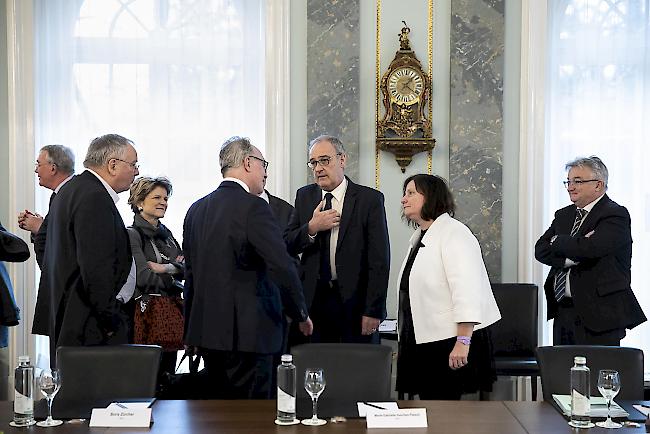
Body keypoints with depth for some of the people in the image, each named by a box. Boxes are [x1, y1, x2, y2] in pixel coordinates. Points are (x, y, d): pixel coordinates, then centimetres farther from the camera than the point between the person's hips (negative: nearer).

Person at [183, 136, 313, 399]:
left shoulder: (197, 209, 11)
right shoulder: (253, 206, -11)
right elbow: (282, 267, -16)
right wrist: (301, 315, -2)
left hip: (206, 327, 8)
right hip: (246, 331, -8)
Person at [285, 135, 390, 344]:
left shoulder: (370, 199, -4)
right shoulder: (304, 196, 11)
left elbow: (380, 261, -7)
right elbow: (287, 246, 8)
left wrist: (373, 311, -11)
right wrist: (311, 228, -11)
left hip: (355, 303, -3)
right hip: (313, 300, 3)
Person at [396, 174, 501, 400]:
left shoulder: (453, 233, -10)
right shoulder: (418, 238, 18)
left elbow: (466, 290, -20)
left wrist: (463, 341, -26)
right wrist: (404, 344, 21)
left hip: (449, 342, -8)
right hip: (422, 340, 8)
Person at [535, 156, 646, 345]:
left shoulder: (615, 215, -8)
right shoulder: (563, 215, 16)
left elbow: (590, 248, -24)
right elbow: (540, 250, 4)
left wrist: (557, 241, -6)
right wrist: (572, 254, -14)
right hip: (562, 313, 7)